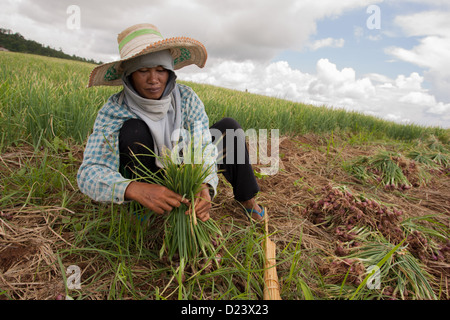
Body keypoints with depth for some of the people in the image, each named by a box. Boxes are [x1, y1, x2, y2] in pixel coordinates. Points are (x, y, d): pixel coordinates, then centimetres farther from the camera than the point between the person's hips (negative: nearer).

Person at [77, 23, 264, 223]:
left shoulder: (186, 98, -17)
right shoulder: (114, 111, -24)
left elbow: (204, 148, -21)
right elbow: (89, 172, -33)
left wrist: (205, 186, -43)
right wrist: (134, 189, -54)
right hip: (145, 182, -3)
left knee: (229, 127, -8)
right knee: (133, 130, -31)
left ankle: (246, 199, 6)